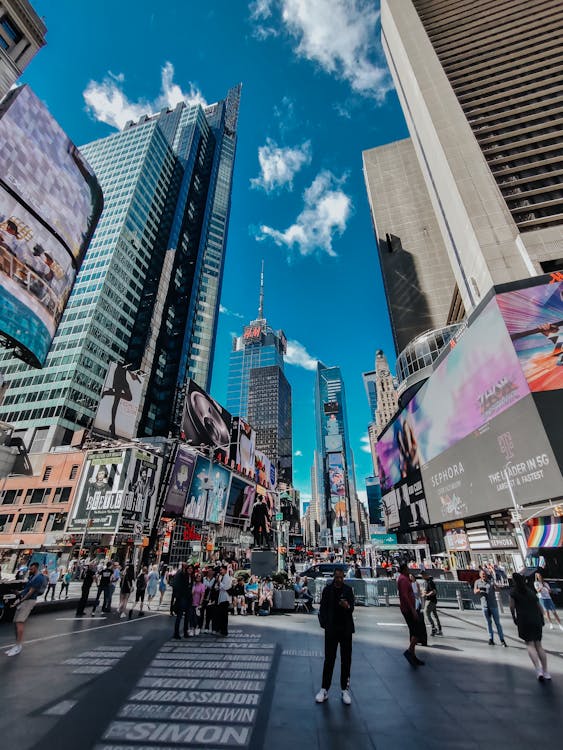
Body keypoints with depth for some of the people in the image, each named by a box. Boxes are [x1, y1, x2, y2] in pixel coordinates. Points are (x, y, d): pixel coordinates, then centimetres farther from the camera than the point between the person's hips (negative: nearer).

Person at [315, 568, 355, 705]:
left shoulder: (348, 589, -1)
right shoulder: (327, 589, -4)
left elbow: (352, 608, -3)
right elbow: (322, 608, 1)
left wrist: (348, 606, -25)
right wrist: (324, 624, -7)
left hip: (346, 629, 1)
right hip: (331, 629, -1)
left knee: (346, 660, 10)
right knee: (329, 659, 6)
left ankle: (345, 690, 24)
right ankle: (324, 690, 18)